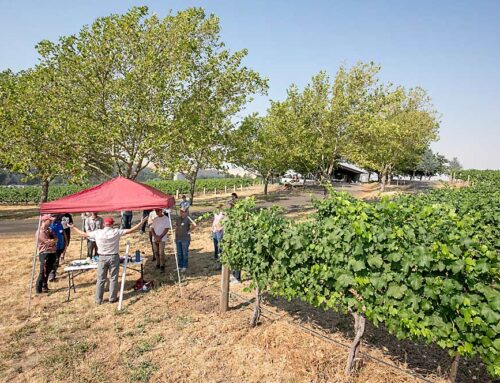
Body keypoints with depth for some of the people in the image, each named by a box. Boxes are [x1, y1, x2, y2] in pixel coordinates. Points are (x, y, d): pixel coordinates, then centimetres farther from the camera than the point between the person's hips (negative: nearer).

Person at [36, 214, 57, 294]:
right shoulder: (40, 231, -12)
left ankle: (44, 286, 27)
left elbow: (56, 239, 6)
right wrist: (53, 240, 0)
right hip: (44, 253, -8)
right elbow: (47, 242, -18)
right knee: (43, 272, -5)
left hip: (52, 253, 8)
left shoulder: (49, 230, 14)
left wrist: (51, 241, -13)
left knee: (48, 271, 16)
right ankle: (38, 289, 2)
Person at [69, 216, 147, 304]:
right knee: (113, 279, 9)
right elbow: (131, 230, -10)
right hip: (114, 257, -2)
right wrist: (141, 223, -4)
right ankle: (112, 298, 17)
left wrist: (73, 227, 19)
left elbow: (84, 234, 5)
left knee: (100, 279, 11)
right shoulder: (116, 232, -10)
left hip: (102, 258, 2)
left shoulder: (97, 233, -5)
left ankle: (98, 300, 19)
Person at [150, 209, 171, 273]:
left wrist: (160, 237, -14)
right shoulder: (155, 219, 12)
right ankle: (158, 265, 23)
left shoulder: (166, 219, -4)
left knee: (161, 253, -11)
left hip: (162, 239, -5)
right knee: (156, 252, 9)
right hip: (155, 238, 5)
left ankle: (162, 267, -6)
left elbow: (166, 229, -9)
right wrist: (155, 236, -7)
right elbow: (152, 228, 9)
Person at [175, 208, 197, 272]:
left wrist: (189, 231, -13)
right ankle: (180, 266, 24)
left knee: (185, 253, 2)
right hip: (178, 238, 6)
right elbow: (176, 228, 15)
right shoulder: (178, 218, 8)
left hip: (185, 239, -6)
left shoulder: (187, 218, -11)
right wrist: (175, 237, 13)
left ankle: (185, 267, 11)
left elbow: (194, 225, -22)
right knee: (179, 253, 13)